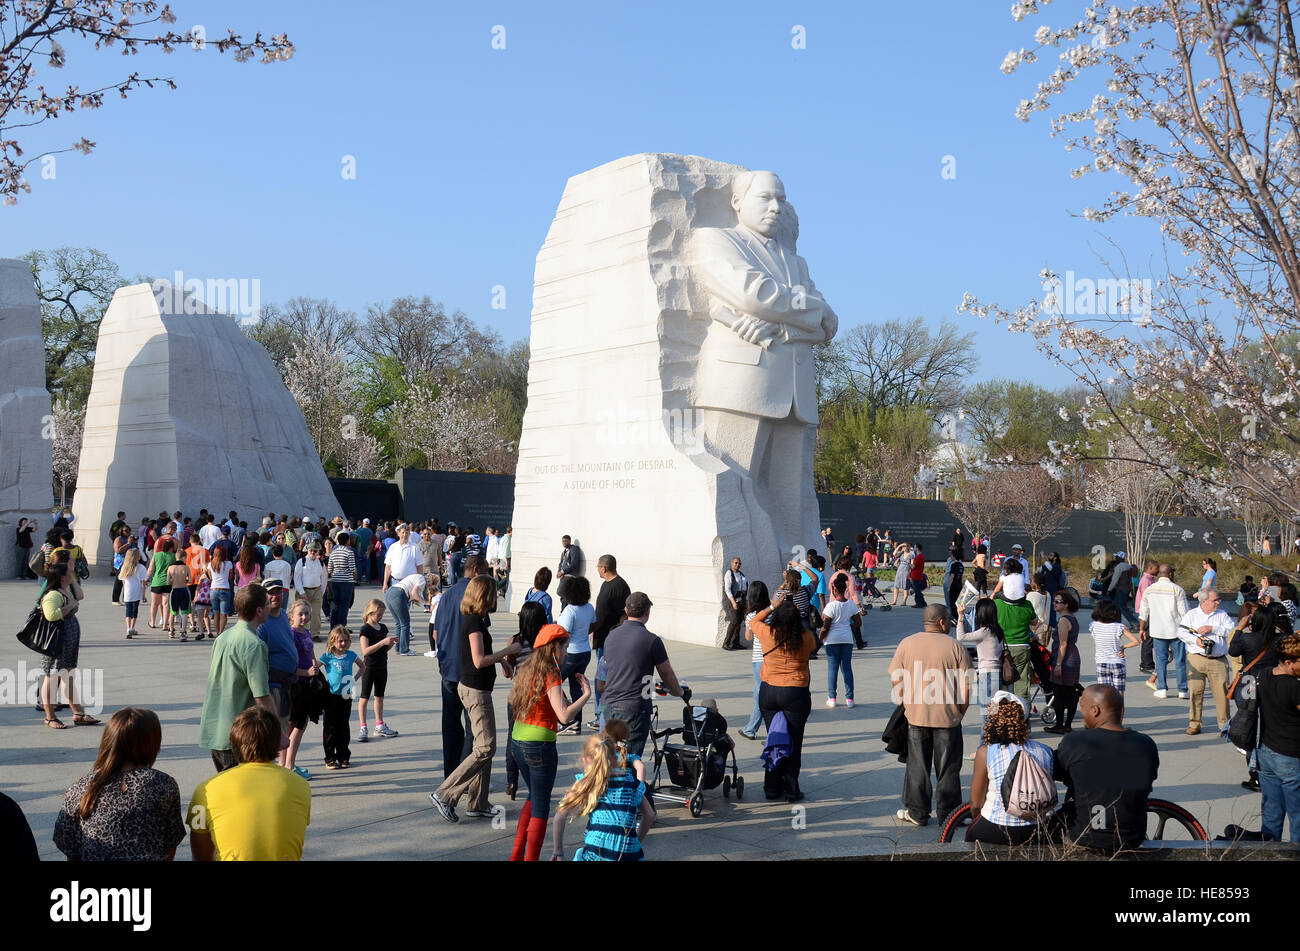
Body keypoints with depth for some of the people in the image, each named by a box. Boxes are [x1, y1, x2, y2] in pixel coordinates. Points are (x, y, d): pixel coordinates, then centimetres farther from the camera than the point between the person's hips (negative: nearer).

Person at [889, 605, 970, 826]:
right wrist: (960, 712, 7)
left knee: (917, 765, 11)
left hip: (916, 715, 2)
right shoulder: (954, 646, -6)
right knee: (948, 767, 8)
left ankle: (916, 813, 16)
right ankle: (948, 814, 13)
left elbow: (895, 678, 1)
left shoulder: (907, 644, 0)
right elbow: (966, 685, -5)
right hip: (948, 716, -2)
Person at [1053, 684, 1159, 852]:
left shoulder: (1074, 742, -18)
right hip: (1132, 840, 3)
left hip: (1083, 838, -3)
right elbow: (1149, 782, 9)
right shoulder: (1147, 745, -8)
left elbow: (1056, 773, -1)